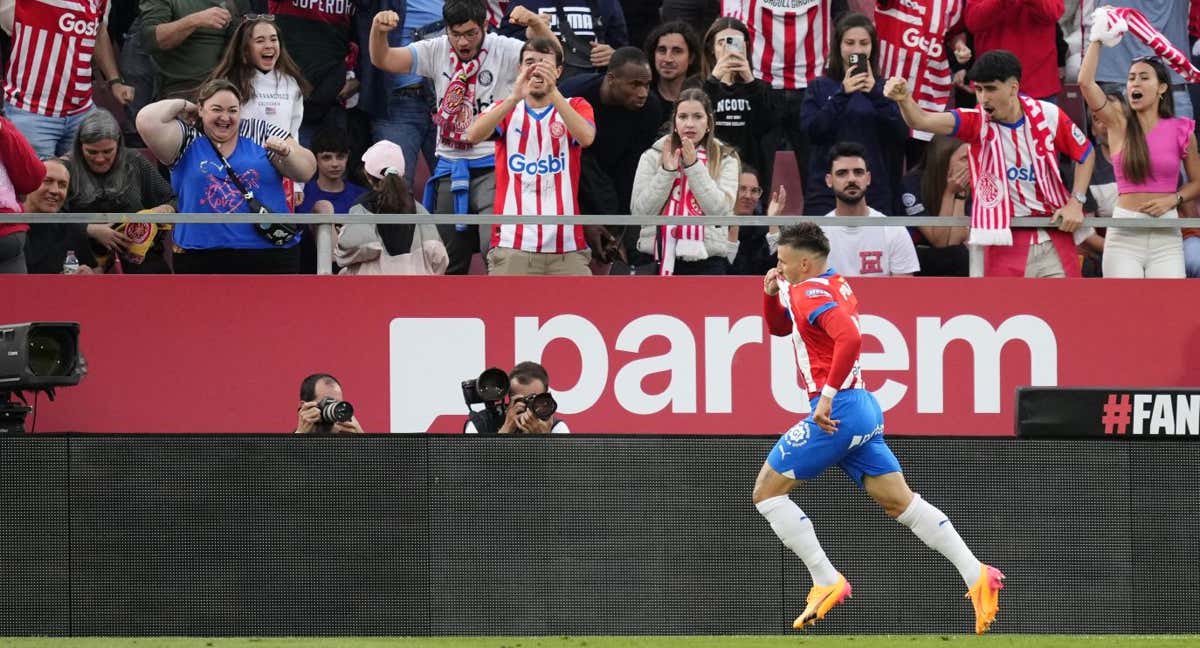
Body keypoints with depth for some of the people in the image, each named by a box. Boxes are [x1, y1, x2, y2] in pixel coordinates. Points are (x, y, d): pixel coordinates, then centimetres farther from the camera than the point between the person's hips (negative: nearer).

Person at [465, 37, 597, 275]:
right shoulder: (507, 110, 11)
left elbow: (586, 137, -14)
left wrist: (554, 93, -28)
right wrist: (515, 97, -26)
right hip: (513, 245, 0)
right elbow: (474, 135, -11)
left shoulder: (575, 107, 9)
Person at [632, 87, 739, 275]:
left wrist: (693, 166, -11)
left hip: (707, 261, -1)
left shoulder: (725, 159, 6)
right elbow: (639, 211, 1)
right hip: (661, 259, 1)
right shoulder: (652, 157, 9)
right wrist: (667, 171, -9)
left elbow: (719, 209, -6)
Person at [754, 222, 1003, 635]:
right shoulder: (833, 285, 18)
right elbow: (779, 327, 33)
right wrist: (772, 293, 14)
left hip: (836, 411, -10)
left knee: (766, 491, 0)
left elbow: (850, 339, -29)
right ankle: (976, 576, -1)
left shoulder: (811, 292, -12)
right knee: (901, 502, 8)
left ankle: (827, 583, -5)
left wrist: (828, 395, -27)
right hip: (862, 410, 10)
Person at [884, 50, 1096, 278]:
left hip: (1054, 237, 1)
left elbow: (1085, 154, 11)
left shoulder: (1048, 116, -5)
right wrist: (904, 99, -45)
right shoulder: (977, 122, -7)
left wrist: (1075, 202, -1)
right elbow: (922, 120, -24)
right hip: (1004, 240, -1)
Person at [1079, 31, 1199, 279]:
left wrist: (1173, 199, -6)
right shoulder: (1119, 123, 3)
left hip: (1166, 237, 0)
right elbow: (1085, 82, -10)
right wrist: (1098, 39, -8)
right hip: (1124, 233, 0)